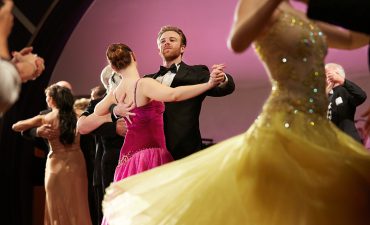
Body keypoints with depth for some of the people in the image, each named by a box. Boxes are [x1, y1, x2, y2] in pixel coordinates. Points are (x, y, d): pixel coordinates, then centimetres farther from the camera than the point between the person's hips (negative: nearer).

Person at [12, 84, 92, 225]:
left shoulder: (45, 119, -7)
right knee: (76, 206, 10)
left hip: (57, 164, -3)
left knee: (59, 207, 7)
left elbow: (15, 126, 1)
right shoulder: (74, 116, -1)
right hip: (76, 162, 3)